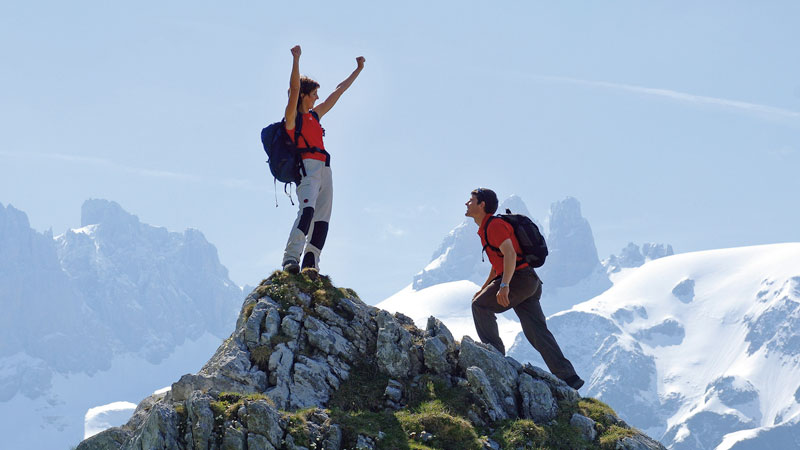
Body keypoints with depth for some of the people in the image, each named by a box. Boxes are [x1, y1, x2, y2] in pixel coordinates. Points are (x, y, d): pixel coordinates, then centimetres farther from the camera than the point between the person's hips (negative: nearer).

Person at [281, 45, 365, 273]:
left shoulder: (314, 115, 26)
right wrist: (296, 60, -20)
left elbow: (338, 92, 33)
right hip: (307, 167, -9)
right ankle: (291, 259, -36)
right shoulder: (292, 116, 5)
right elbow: (294, 89, -11)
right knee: (307, 210, -26)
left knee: (322, 218, -1)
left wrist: (358, 70, 39)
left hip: (324, 169, 9)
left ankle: (310, 263, -3)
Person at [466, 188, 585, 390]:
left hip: (520, 277, -10)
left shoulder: (494, 225, -9)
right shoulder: (486, 229, 23)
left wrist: (504, 286, -32)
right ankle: (568, 377, -5)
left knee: (480, 306, -3)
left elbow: (510, 254, -23)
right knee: (537, 331, 2)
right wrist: (483, 289, 34)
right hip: (530, 282, 10)